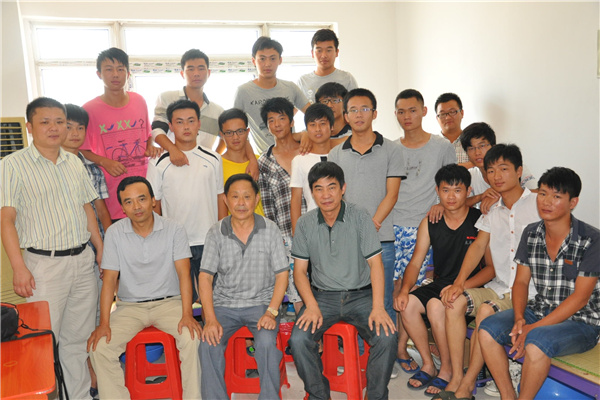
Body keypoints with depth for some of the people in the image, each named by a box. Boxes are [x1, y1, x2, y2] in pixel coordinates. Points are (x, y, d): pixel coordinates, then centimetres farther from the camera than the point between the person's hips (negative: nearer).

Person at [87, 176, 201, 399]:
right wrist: (104, 323, -11)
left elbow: (184, 274, -11)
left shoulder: (174, 229, -6)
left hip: (169, 301, -2)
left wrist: (187, 315, -22)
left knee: (193, 338, -27)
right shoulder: (114, 233, -2)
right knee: (99, 347, -19)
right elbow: (110, 279, -2)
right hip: (130, 306, 2)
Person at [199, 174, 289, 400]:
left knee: (266, 342, -28)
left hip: (261, 302, -1)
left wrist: (271, 312, -14)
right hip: (224, 303, 1)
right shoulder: (216, 233, 0)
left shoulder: (270, 230, -1)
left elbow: (282, 274, -1)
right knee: (208, 344, -24)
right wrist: (211, 320, -15)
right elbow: (205, 277, -3)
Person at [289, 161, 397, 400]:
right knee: (298, 339, -23)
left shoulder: (360, 217, -5)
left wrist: (378, 307, -18)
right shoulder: (305, 224, 1)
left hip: (360, 294, -1)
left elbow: (375, 263, -7)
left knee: (386, 337, -25)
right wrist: (312, 306, -13)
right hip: (322, 295, 1)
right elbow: (299, 270, 3)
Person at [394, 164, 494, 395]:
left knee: (435, 306, -30)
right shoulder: (429, 223, 6)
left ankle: (447, 370, -8)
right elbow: (415, 263, 5)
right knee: (407, 303, -20)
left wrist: (461, 286, -24)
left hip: (472, 288, -5)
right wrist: (404, 289, -13)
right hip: (439, 284, 5)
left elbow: (493, 266, -11)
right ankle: (428, 365, -1)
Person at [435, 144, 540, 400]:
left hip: (530, 290, -5)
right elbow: (478, 247, 5)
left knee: (486, 310, -30)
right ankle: (456, 378, -15)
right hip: (499, 287, 6)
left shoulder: (538, 204, -2)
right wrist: (459, 282, -9)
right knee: (455, 300, -17)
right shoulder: (492, 213, 15)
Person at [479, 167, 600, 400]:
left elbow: (580, 297, -16)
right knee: (487, 330, -17)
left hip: (580, 322, -5)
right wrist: (519, 319, -14)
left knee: (536, 343, -34)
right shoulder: (531, 234, 4)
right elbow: (521, 281, 5)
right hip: (539, 311, 6)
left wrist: (534, 328, -20)